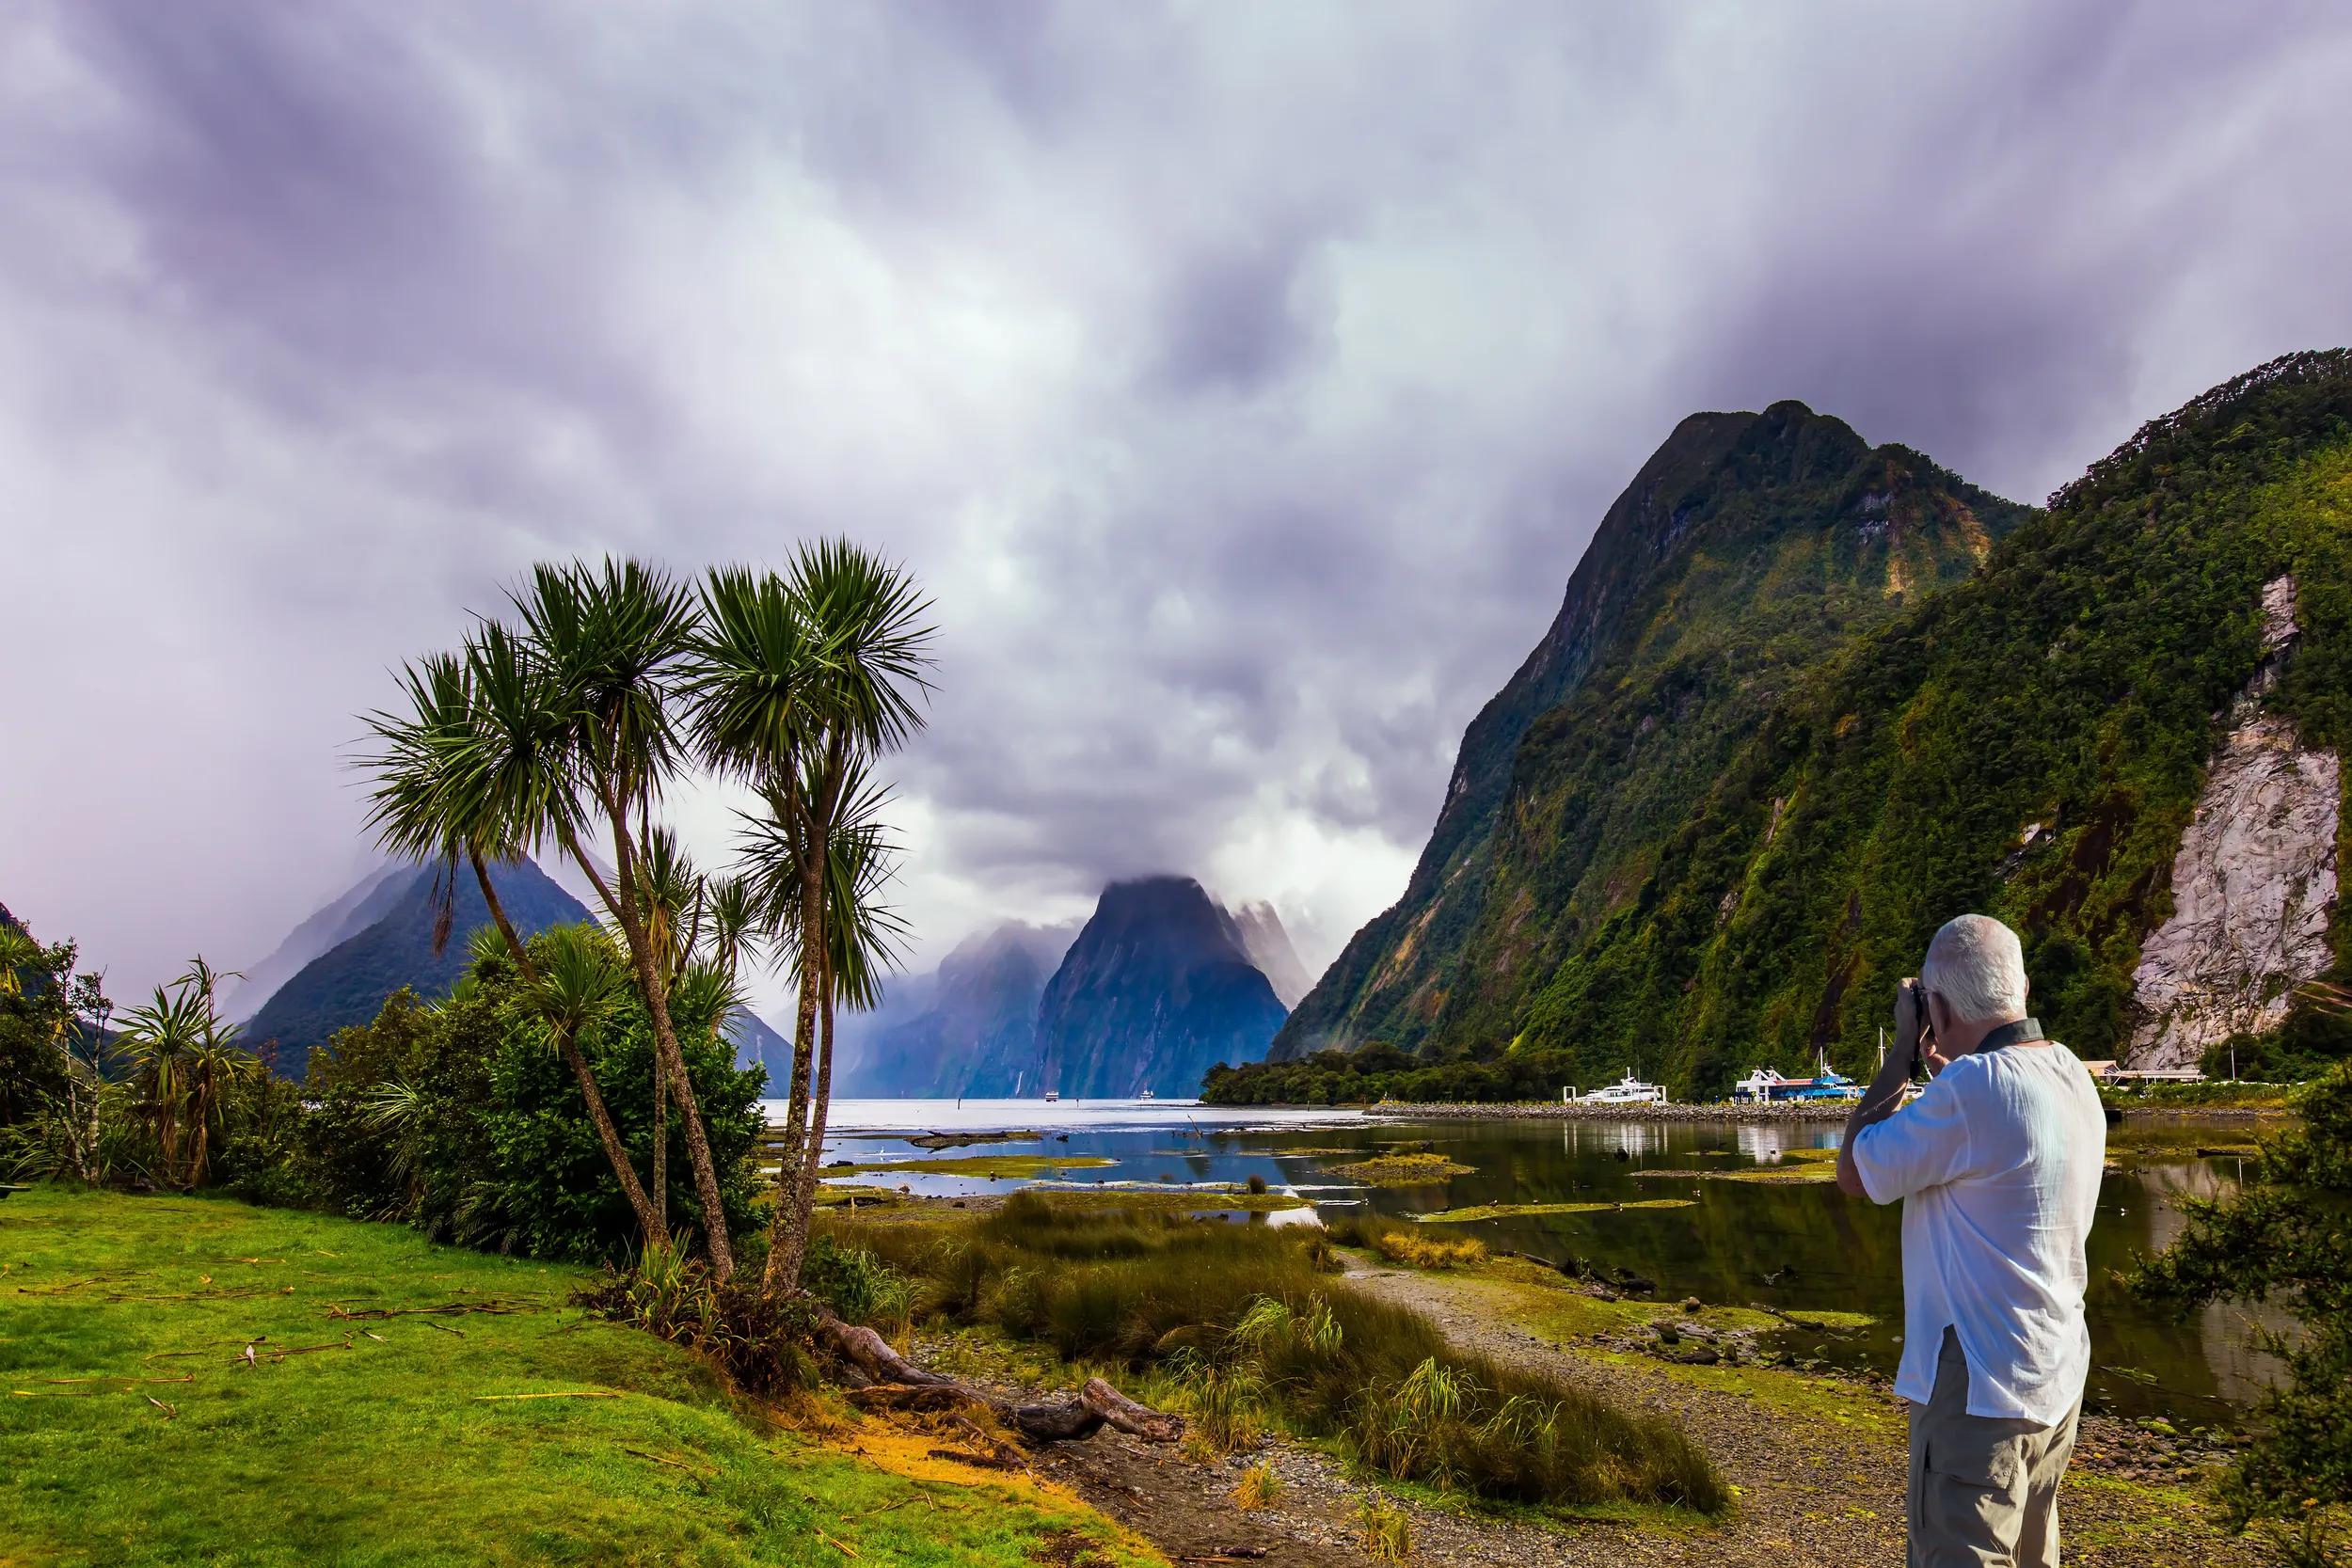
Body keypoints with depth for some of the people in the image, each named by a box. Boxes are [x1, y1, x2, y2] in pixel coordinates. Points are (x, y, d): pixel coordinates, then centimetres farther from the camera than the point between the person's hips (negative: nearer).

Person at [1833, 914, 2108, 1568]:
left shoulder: (1975, 1086, -25)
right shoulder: (2071, 1073, 3)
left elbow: (1855, 1174, -13)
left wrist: (1903, 1050, -8)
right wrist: (1945, 1065, 17)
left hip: (1980, 1390, -9)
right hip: (2057, 1380, 9)